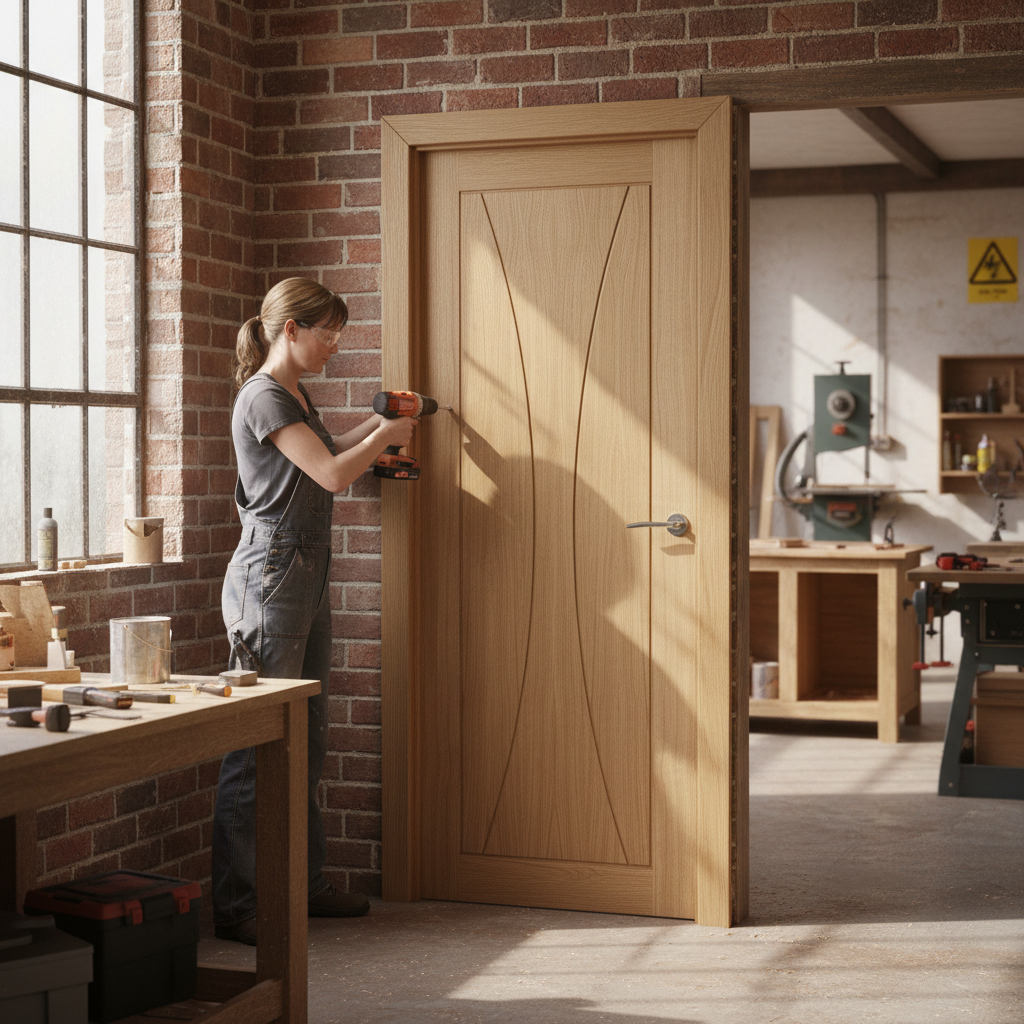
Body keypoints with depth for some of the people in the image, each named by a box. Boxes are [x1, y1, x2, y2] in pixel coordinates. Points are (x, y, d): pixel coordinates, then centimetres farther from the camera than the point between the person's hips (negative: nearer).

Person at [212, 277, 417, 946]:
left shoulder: (295, 395, 16)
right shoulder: (264, 396, -13)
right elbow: (331, 474, -18)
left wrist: (373, 430, 19)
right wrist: (386, 436, -2)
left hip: (307, 577, 10)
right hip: (271, 576, -10)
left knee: (307, 739, 13)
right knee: (259, 741, -8)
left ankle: (305, 883, 22)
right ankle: (235, 905, -3)